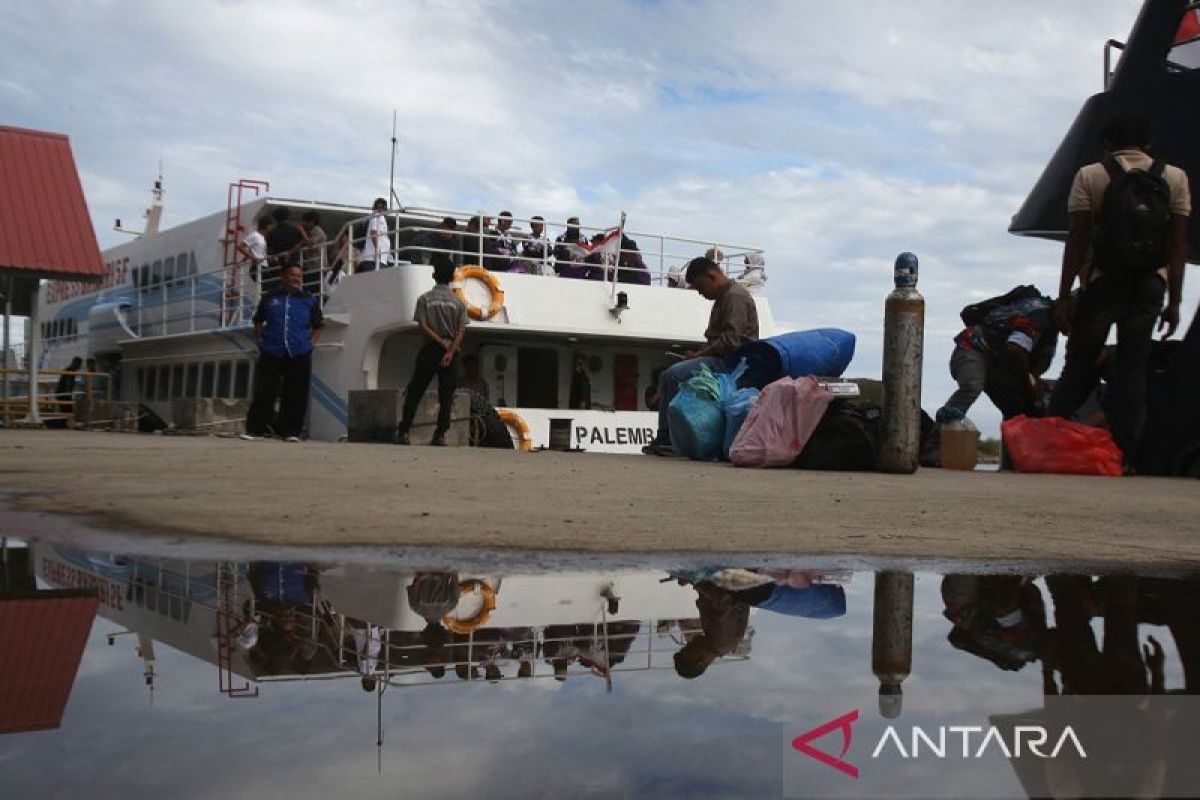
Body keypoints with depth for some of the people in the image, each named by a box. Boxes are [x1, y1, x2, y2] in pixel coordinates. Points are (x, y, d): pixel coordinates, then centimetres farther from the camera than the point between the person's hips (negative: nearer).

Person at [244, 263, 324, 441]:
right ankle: (254, 429, 2)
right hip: (271, 353, 0)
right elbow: (258, 321, 21)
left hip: (299, 355, 0)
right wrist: (260, 340, 8)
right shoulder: (269, 298, 11)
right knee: (263, 392, -3)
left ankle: (291, 431, 8)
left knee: (296, 394, 0)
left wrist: (310, 343, 3)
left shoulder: (309, 301, 10)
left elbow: (317, 325, 16)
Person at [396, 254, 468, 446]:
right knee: (446, 396, 4)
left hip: (429, 350, -1)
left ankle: (403, 432, 2)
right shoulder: (458, 303, 3)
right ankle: (440, 435, -2)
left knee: (414, 393, 5)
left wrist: (441, 342, -7)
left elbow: (423, 327, -9)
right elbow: (461, 331, -7)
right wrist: (450, 351, -13)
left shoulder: (425, 299, -2)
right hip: (450, 352, 1)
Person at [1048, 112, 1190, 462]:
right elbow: (1178, 246, 2)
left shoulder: (1090, 176, -1)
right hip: (1150, 287, 2)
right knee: (1133, 369, 5)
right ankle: (1125, 453, 2)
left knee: (1078, 365, 7)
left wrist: (1064, 296, -4)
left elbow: (1077, 241, -6)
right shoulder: (1175, 178, 5)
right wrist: (1174, 301, 5)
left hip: (1101, 285, -1)